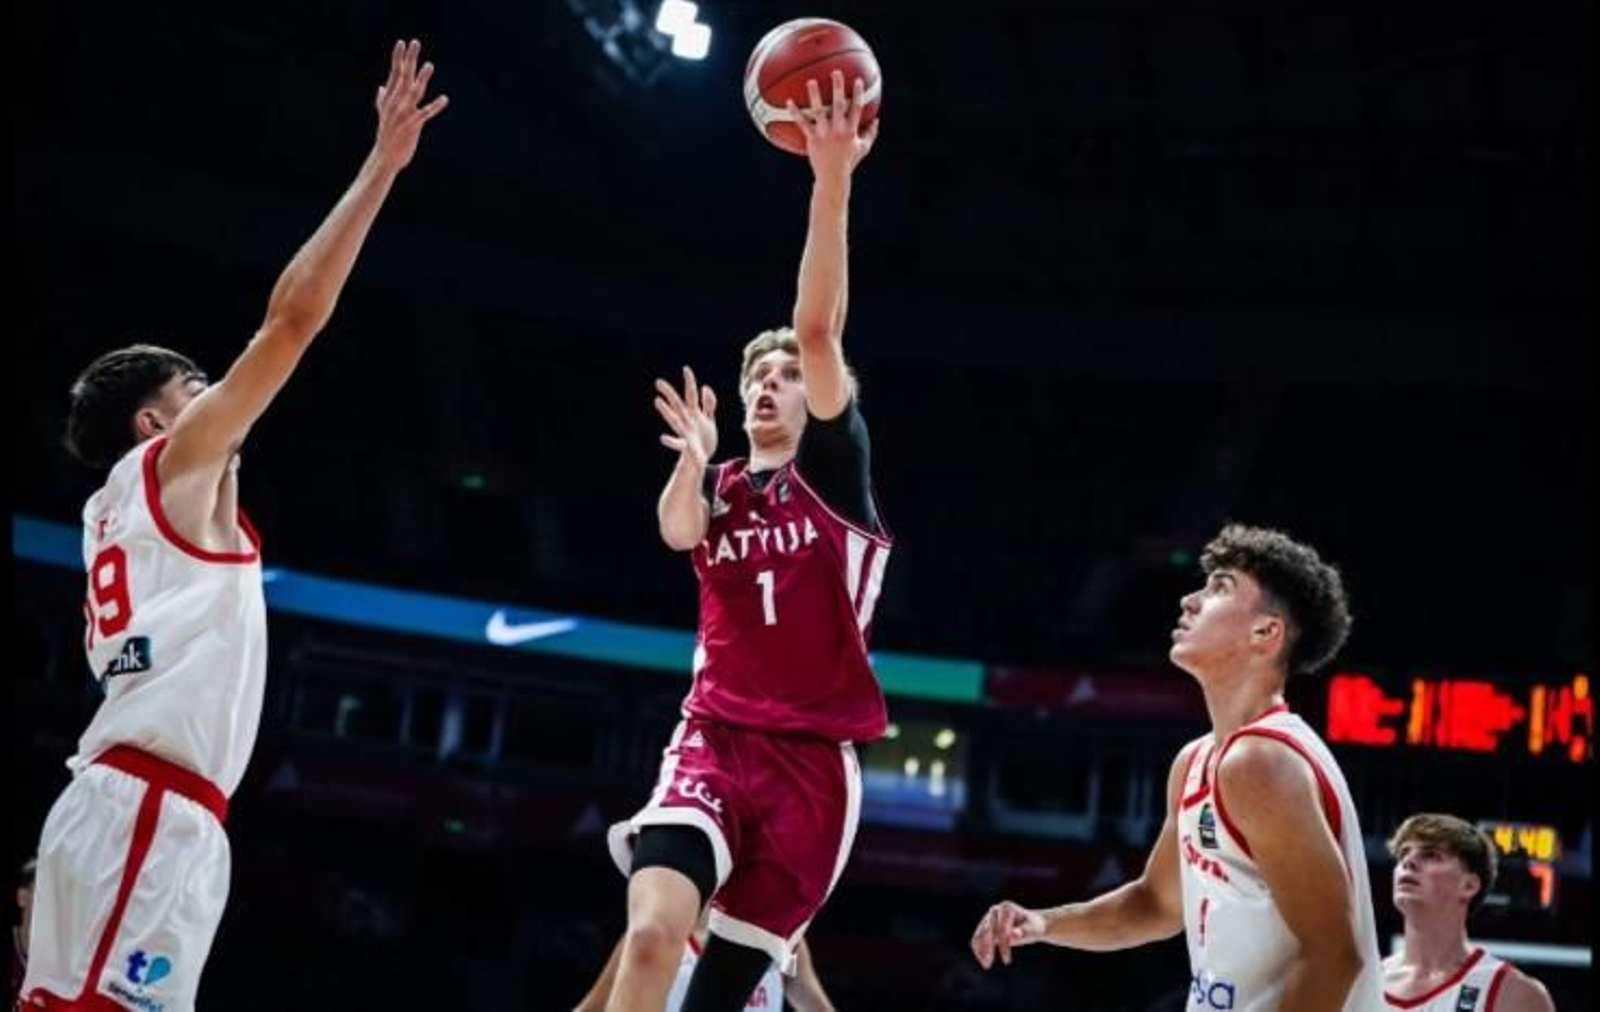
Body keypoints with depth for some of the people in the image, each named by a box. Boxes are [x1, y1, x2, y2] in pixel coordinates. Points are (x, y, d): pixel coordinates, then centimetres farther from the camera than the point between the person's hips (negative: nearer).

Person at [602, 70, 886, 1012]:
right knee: (653, 935, -23)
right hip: (713, 739, 1)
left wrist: (832, 181, -18)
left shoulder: (836, 470, 6)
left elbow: (819, 328, -9)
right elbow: (677, 530, -11)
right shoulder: (716, 488, 14)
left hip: (811, 758, -1)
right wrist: (695, 460, -31)